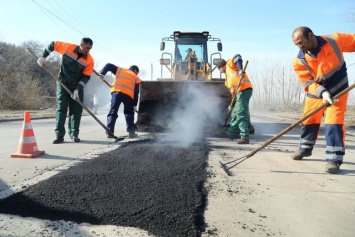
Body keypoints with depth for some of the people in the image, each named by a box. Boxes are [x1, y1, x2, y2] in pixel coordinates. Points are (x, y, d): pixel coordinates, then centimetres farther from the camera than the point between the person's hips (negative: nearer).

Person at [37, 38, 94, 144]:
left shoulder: (90, 60, -13)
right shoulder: (67, 47, -12)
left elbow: (86, 77, -13)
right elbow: (53, 45, 4)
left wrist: (77, 90, -20)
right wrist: (43, 57, 0)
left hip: (77, 86, 1)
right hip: (63, 83, -1)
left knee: (76, 110, 0)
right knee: (61, 108, -4)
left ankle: (74, 134, 10)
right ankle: (59, 135, -3)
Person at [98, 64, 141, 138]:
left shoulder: (120, 70, 30)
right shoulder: (136, 77, 25)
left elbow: (109, 65, 19)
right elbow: (136, 92, 16)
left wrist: (102, 73, 9)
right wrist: (135, 105, 17)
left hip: (116, 92, 1)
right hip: (128, 94, 0)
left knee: (113, 113, 4)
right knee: (129, 113, 16)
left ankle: (109, 132, -4)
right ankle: (131, 132, 11)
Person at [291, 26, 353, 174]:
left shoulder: (335, 40, -18)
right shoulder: (299, 61, -16)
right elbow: (308, 83, -16)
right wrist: (322, 92, -33)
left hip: (338, 89, -2)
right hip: (316, 93, 2)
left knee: (334, 122, -15)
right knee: (308, 121, 10)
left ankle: (334, 159, -7)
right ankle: (305, 149, 34)